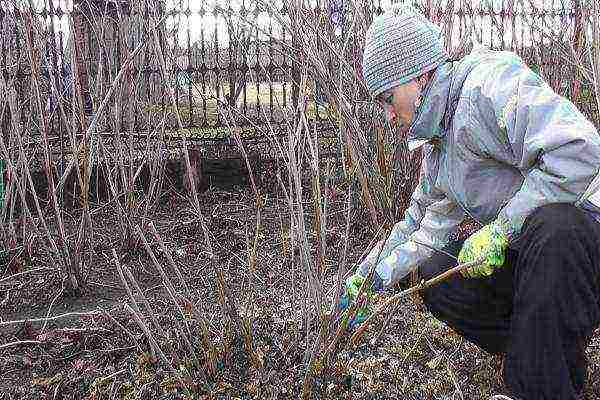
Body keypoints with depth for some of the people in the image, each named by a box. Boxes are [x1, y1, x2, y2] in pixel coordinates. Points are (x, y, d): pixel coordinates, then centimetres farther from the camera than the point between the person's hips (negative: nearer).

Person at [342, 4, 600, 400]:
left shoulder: (489, 81, -19)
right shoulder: (436, 145, 12)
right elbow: (421, 229, 20)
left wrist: (499, 230, -27)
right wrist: (366, 278, 15)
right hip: (524, 250, 9)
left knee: (551, 227, -39)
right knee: (432, 272, 1)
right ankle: (535, 353, 8)